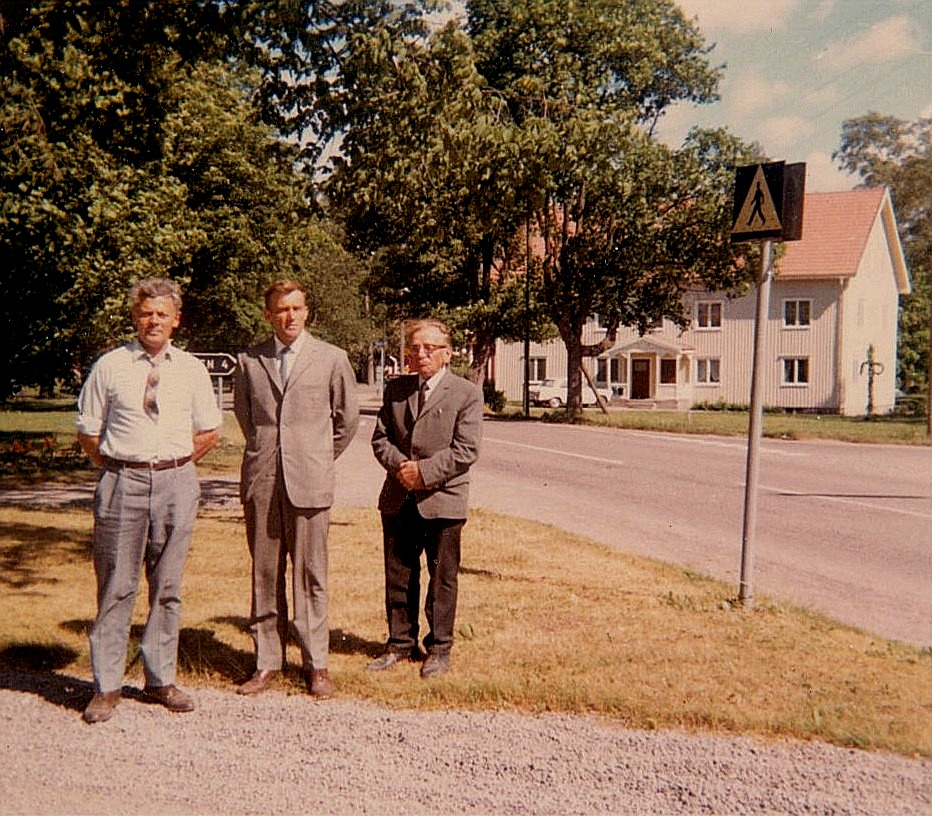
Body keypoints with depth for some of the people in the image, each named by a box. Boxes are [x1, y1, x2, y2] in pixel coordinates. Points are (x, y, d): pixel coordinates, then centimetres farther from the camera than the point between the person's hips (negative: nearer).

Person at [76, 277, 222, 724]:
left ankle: (160, 680, 20)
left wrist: (174, 465, 7)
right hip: (122, 483, -2)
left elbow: (209, 430, 14)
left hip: (176, 482, 2)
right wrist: (115, 469, 1)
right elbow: (88, 431, 6)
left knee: (167, 586, 9)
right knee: (116, 587, 1)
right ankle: (107, 685, 11)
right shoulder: (109, 367, 1)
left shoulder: (192, 369, 7)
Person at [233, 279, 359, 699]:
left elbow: (348, 417, 13)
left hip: (309, 481, -2)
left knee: (311, 575, 0)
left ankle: (316, 664, 9)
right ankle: (267, 661, 17)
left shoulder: (331, 358, 4)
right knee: (265, 574, 7)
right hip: (261, 481, 2)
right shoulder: (249, 361, 8)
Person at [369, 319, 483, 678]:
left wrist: (425, 471, -17)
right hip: (398, 499, 4)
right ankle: (401, 644, 25)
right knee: (398, 576, 12)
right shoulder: (395, 389, 11)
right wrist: (399, 466, -10)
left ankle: (439, 649, 17)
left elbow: (466, 450, -11)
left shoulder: (467, 393, -4)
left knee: (442, 578, 5)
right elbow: (380, 437, 9)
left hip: (443, 500, -4)